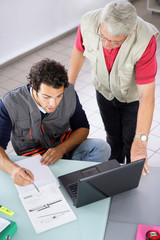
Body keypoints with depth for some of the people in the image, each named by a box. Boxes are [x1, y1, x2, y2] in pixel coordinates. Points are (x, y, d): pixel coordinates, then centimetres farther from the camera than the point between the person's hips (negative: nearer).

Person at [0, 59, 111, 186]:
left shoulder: (69, 92, -12)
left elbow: (82, 127, 0)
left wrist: (62, 149, -20)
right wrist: (12, 168, -41)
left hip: (66, 147, 3)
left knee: (102, 148, -23)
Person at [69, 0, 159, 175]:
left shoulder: (145, 41, -41)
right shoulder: (88, 22, -31)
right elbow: (79, 50, -7)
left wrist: (140, 141, -44)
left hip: (132, 95, -3)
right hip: (104, 90, 3)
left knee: (130, 140, 12)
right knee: (113, 135, 23)